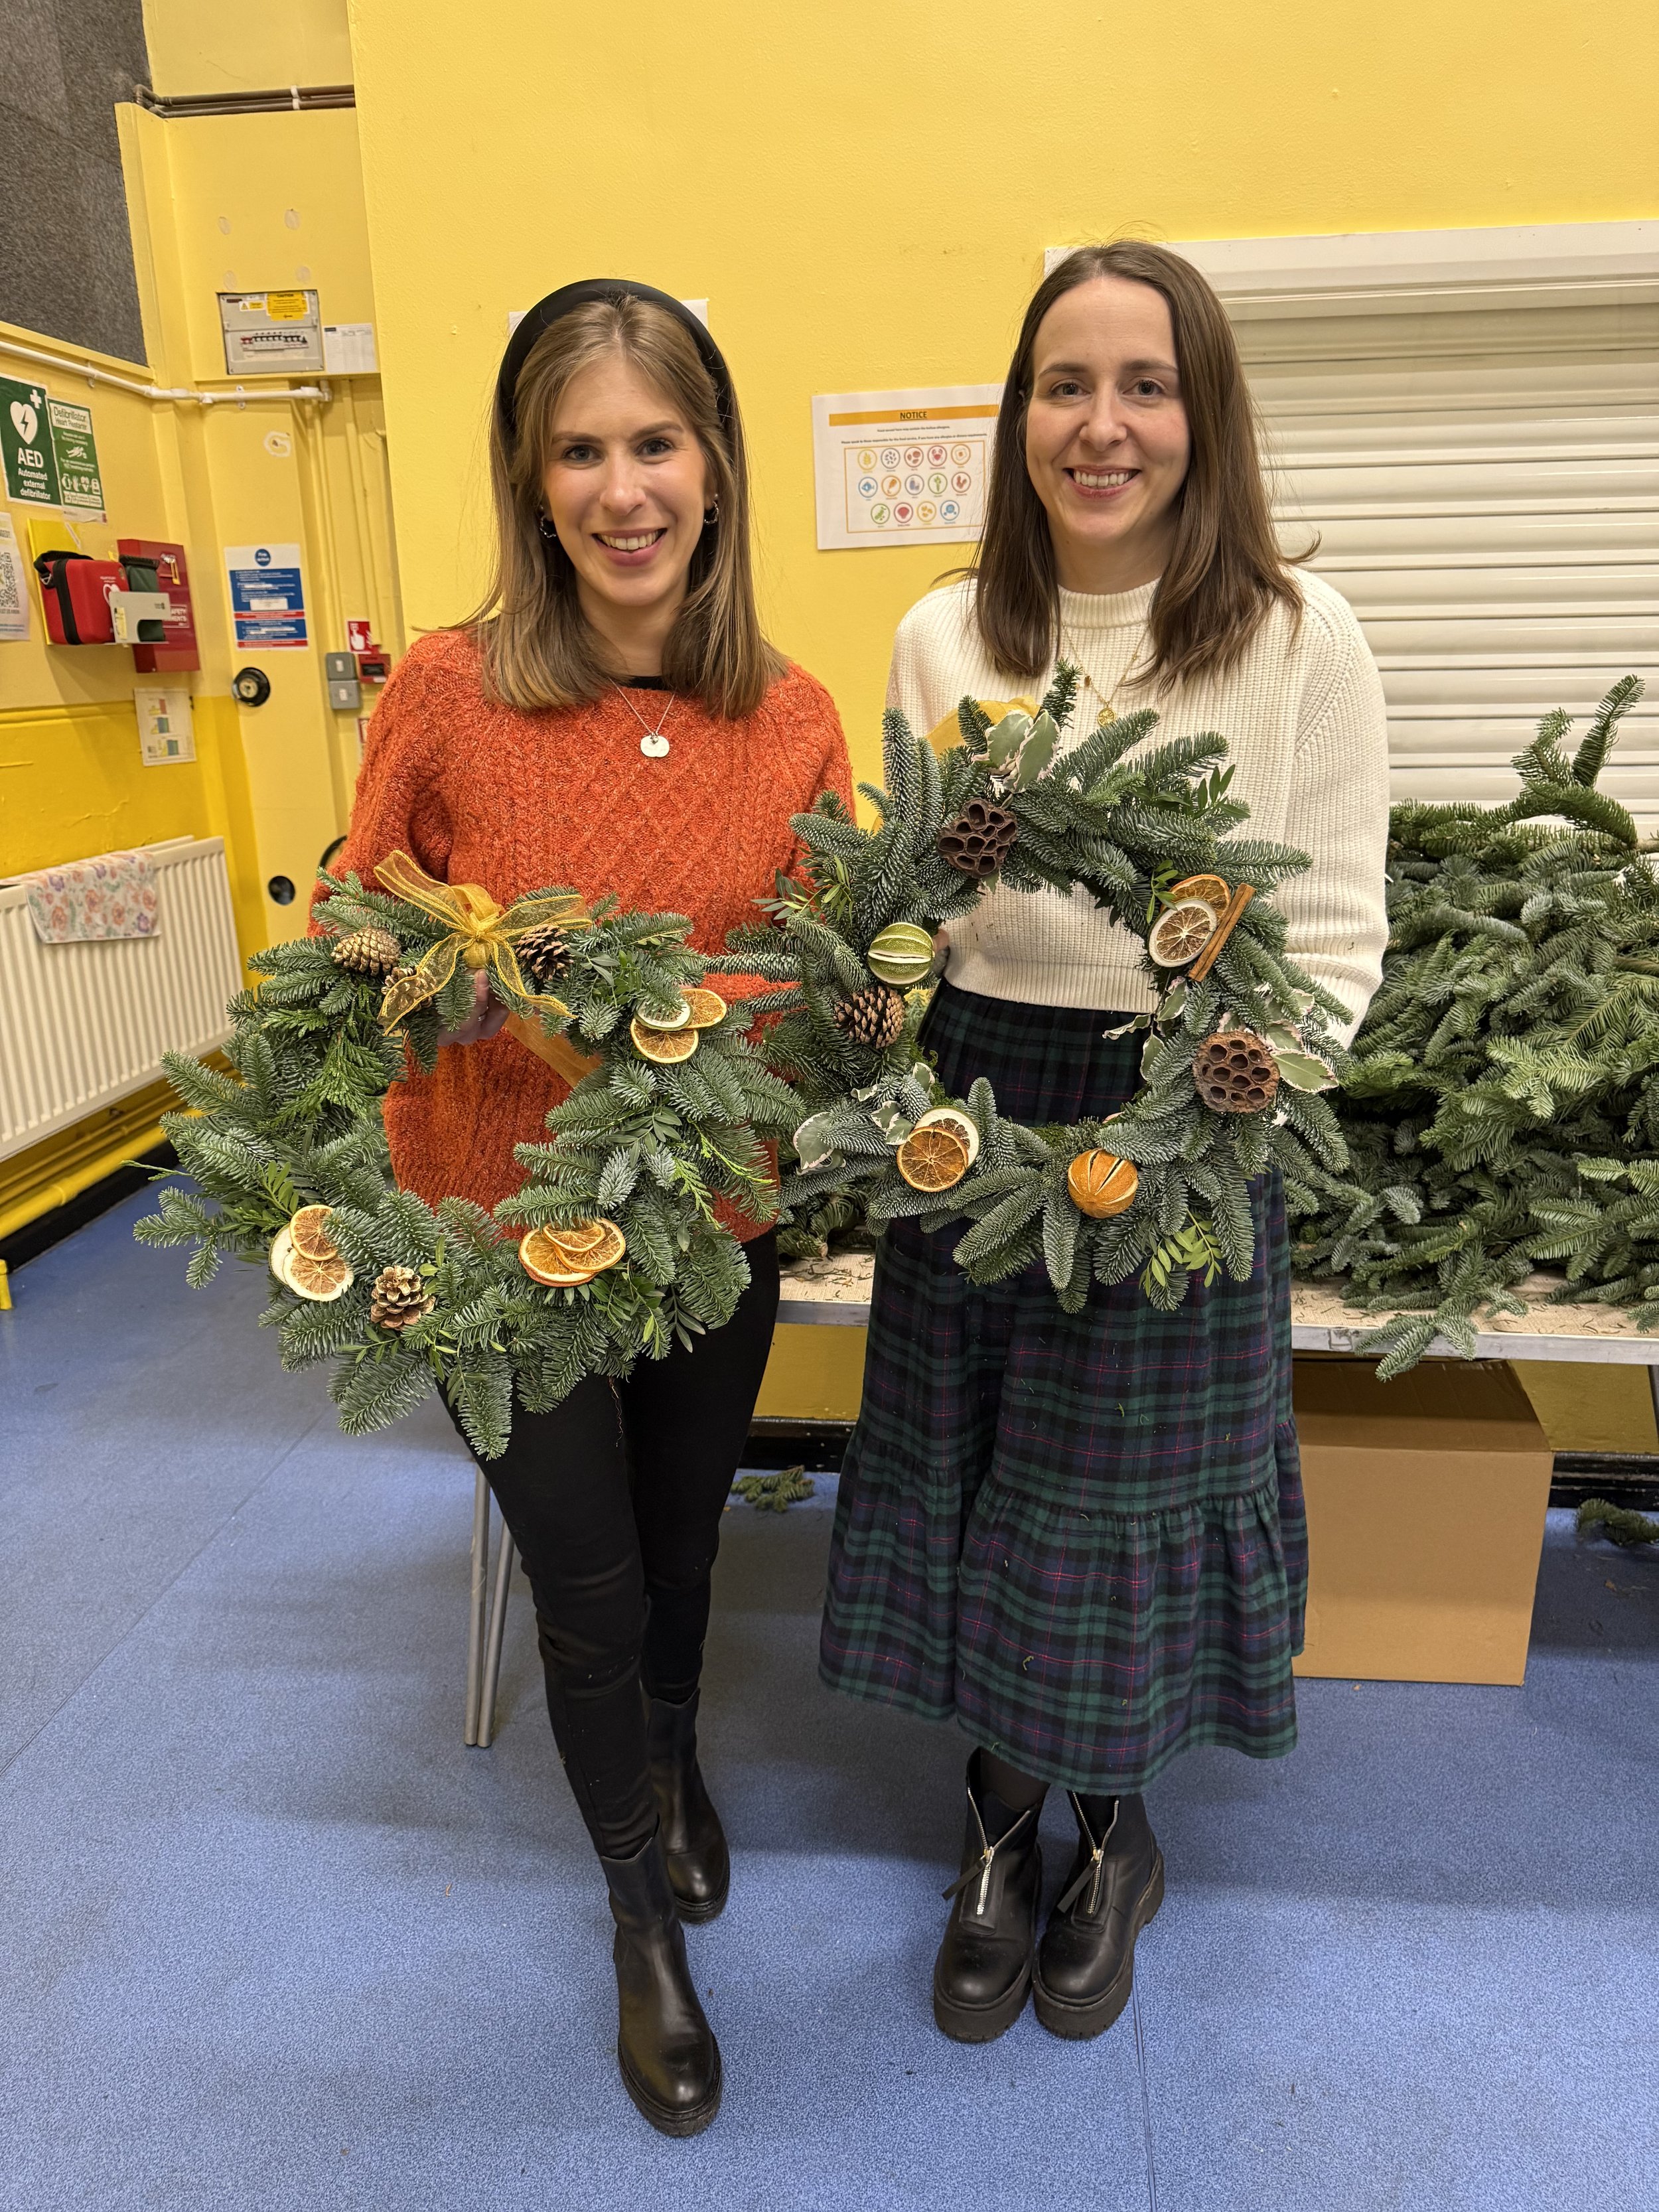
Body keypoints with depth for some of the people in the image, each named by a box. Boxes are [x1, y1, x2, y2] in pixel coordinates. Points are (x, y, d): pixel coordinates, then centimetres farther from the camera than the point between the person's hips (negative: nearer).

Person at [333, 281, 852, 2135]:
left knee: (681, 1535, 24)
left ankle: (674, 1760, 60)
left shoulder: (795, 718, -6)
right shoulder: (448, 692, -13)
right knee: (587, 1585, 13)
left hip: (715, 1224, 3)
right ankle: (646, 1918, 44)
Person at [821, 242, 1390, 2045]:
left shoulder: (1298, 639, -5)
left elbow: (1334, 934, -5)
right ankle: (999, 1827, 41)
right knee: (966, 1472, 13)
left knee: (1121, 1488, 11)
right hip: (969, 1107, 3)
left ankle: (1114, 1839, 42)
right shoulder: (942, 637, 4)